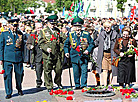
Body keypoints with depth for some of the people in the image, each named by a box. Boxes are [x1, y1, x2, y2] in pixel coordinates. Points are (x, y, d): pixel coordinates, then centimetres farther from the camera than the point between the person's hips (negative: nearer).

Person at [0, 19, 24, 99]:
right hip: (8, 58, -2)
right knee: (8, 75, -3)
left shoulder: (20, 34, 10)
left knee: (19, 74, 7)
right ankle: (8, 93, 6)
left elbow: (22, 47, 14)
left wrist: (22, 57, 9)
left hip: (19, 58, 2)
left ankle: (19, 89, 30)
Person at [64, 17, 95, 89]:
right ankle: (77, 85, 17)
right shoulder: (71, 35, 7)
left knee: (84, 71, -6)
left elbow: (91, 43, 8)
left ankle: (83, 85, 0)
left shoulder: (86, 34, 3)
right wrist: (66, 52, 6)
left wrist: (88, 50, -7)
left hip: (84, 56, -1)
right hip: (74, 56, 1)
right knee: (76, 72, 6)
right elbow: (66, 44, 18)